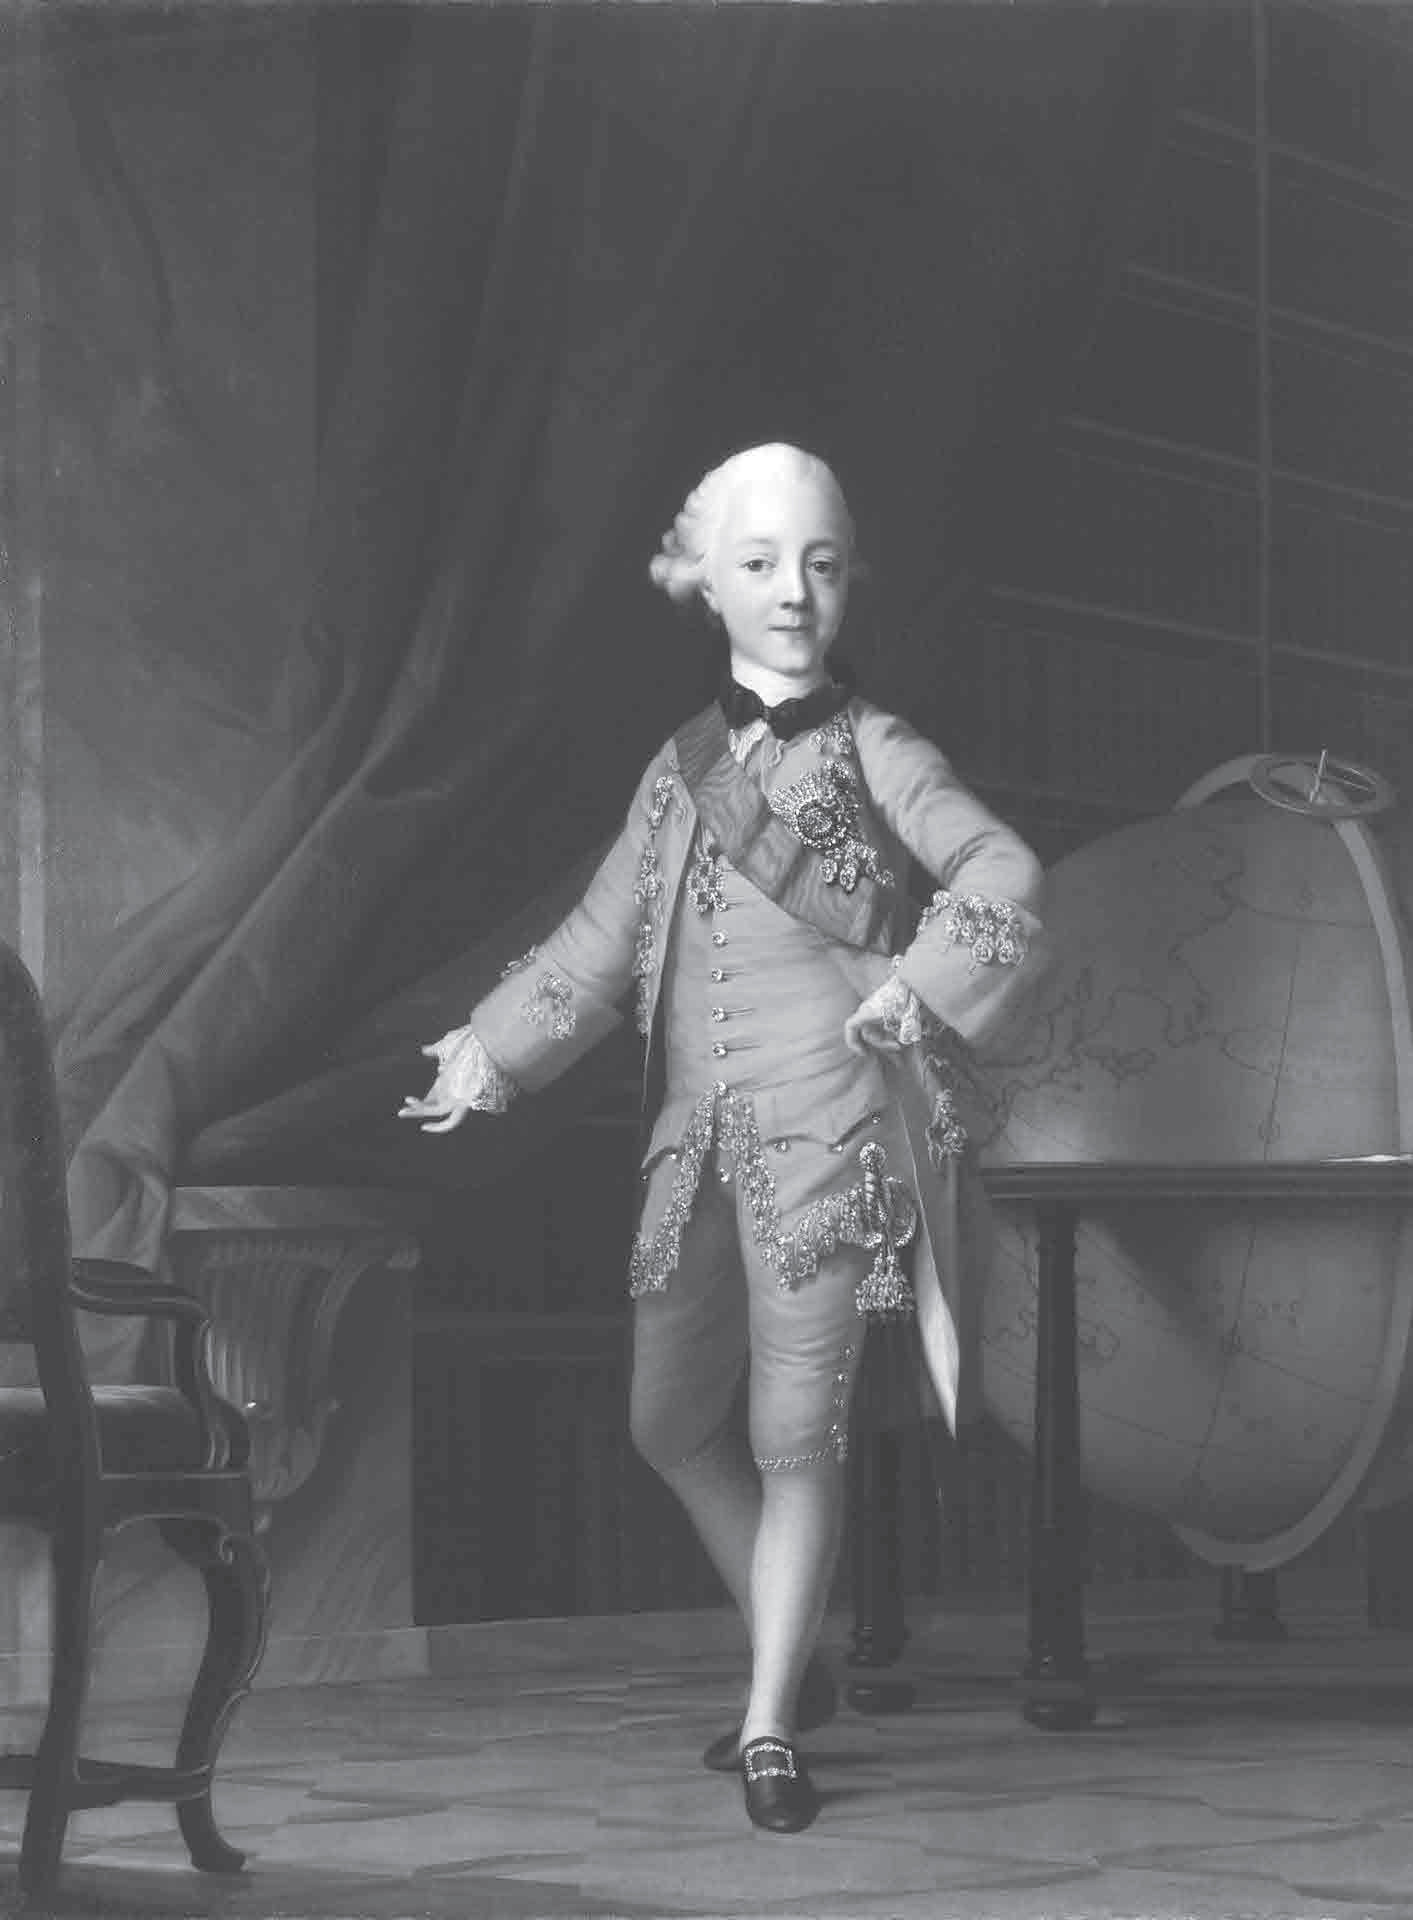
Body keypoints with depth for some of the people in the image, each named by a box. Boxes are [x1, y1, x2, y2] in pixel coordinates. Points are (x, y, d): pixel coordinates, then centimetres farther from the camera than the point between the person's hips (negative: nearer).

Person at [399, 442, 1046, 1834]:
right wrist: (491, 1046, 14)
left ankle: (770, 1729, 3)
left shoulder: (872, 750, 3)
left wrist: (921, 986, -20)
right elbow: (599, 943, 20)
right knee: (671, 1420, 8)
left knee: (796, 1430, -5)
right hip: (698, 1132, 6)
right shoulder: (679, 769, 16)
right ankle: (795, 1666, 27)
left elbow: (1001, 871, -8)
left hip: (829, 1120, -5)